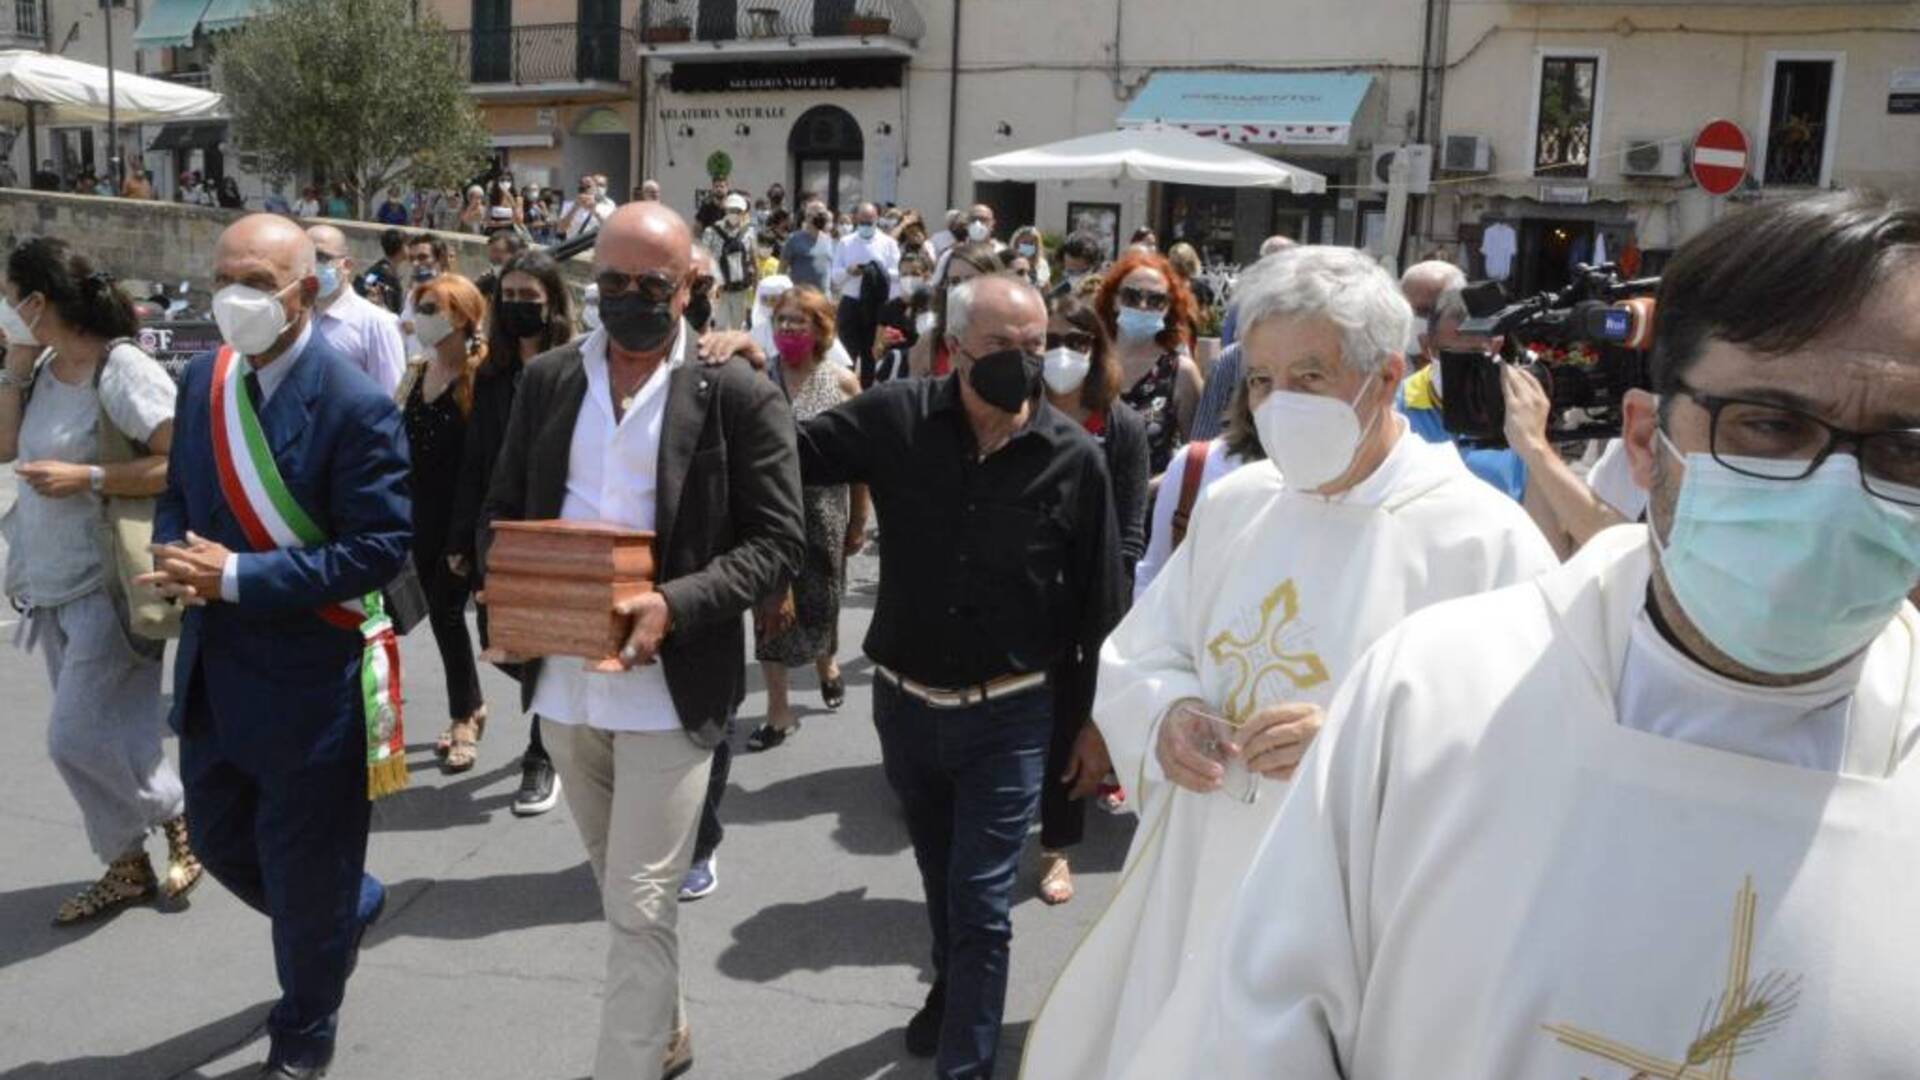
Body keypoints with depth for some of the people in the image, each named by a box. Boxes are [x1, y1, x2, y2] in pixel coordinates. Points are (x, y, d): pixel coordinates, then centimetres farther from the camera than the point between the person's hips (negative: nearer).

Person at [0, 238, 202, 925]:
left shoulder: (122, 369, -17)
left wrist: (85, 478, -22)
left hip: (106, 589, -8)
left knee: (78, 739, -7)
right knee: (97, 735, 14)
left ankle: (182, 819, 17)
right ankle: (129, 867, 26)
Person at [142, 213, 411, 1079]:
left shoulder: (354, 406, -19)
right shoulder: (202, 381, 4)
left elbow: (383, 546, -22)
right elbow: (178, 494, 14)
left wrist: (237, 575, -24)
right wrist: (174, 555, -10)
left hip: (308, 676, -7)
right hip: (213, 666, 7)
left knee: (304, 869, 9)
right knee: (218, 837, 22)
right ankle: (348, 911, 50)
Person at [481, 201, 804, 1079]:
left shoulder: (736, 394, -9)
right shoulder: (547, 380, 5)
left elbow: (778, 541, -10)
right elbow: (502, 510, 12)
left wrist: (675, 606, -23)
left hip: (668, 687, -5)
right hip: (562, 684, 6)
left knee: (640, 910, -2)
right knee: (621, 891, 22)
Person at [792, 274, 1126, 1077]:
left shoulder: (1074, 457, -12)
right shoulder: (896, 419, -10)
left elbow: (1099, 600, -5)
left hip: (1008, 716, -3)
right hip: (904, 703, 3)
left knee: (981, 905, 1)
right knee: (940, 878, 26)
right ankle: (952, 988, 53)